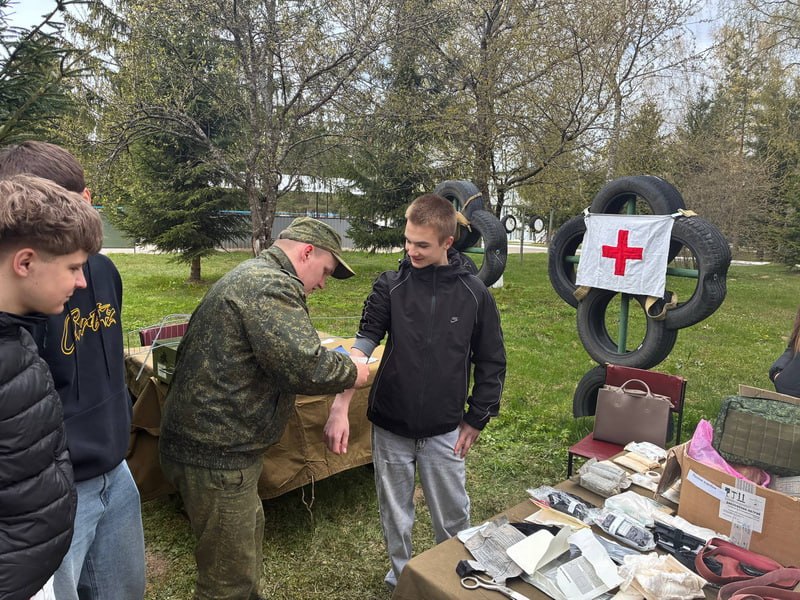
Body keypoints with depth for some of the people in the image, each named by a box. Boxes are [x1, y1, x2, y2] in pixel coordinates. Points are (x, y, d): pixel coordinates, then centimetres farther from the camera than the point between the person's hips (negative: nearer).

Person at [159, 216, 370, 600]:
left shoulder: (249, 276, 15)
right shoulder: (272, 285, -20)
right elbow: (305, 365, -31)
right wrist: (351, 373, -11)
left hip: (205, 437, 11)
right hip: (216, 454, -11)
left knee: (248, 537, 28)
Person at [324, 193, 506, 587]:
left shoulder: (474, 294, -8)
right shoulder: (390, 286, -8)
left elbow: (491, 363, 0)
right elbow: (363, 344, -18)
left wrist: (476, 421, 1)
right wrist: (340, 406, -30)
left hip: (444, 431, 0)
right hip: (390, 427, 1)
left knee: (453, 517, 15)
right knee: (395, 515, 18)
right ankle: (400, 578, 44)